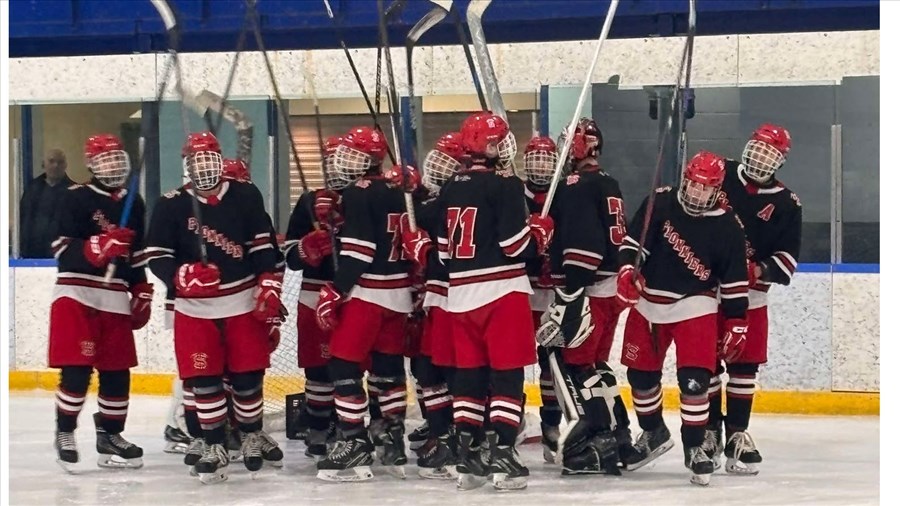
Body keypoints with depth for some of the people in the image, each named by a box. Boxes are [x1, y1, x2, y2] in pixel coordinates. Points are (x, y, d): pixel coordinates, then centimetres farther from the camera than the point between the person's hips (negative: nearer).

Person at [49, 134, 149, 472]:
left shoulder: (134, 204, 13)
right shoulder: (76, 199, -7)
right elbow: (62, 250, -14)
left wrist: (142, 293, 17)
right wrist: (98, 247, -28)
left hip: (115, 299, 6)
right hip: (76, 294, -6)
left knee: (117, 371, 6)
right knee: (77, 371, -10)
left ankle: (110, 436, 17)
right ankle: (64, 434, 4)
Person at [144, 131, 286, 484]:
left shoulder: (245, 196, -1)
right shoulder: (171, 205, -4)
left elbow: (264, 246, 3)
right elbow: (157, 256, -4)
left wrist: (269, 289, -4)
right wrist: (183, 276, -22)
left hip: (243, 303, 0)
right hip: (194, 308, 0)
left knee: (248, 376, 5)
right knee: (203, 381, -1)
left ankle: (252, 438, 26)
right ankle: (214, 448, 10)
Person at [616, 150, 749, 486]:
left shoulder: (726, 228, -9)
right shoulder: (659, 203, -7)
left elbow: (734, 282, -4)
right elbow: (633, 241, -4)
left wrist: (736, 322, -3)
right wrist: (627, 270, -22)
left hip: (694, 307, -2)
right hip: (648, 303, 2)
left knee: (694, 379, -15)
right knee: (641, 374, 11)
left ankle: (694, 448, 0)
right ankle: (654, 433, 35)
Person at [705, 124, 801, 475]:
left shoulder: (785, 204, -1)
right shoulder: (717, 176, -1)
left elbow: (787, 258, -3)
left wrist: (761, 270, -21)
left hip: (749, 295, 0)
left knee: (745, 365, 0)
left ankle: (737, 434, 9)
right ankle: (709, 430, 14)